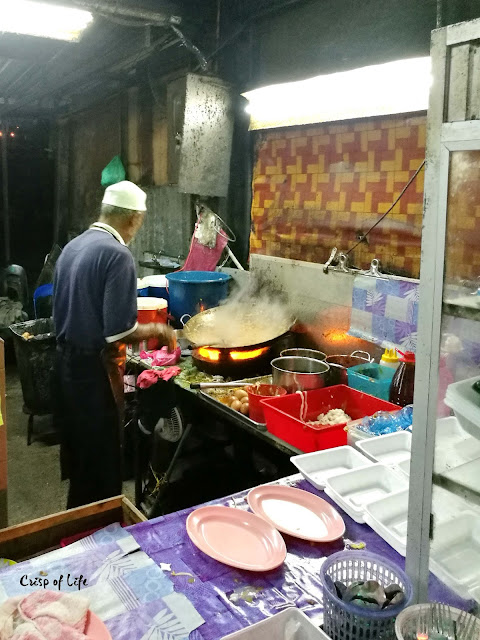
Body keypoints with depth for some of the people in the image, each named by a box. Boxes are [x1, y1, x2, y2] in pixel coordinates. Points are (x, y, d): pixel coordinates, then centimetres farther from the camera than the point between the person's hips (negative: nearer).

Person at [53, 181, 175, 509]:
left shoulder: (73, 246, 8)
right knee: (102, 461, 6)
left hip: (66, 362, 9)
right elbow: (118, 332, -24)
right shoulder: (118, 254, -19)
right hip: (95, 370, -9)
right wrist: (156, 330, -7)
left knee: (77, 454, 22)